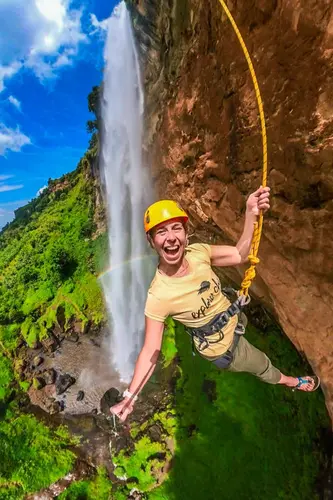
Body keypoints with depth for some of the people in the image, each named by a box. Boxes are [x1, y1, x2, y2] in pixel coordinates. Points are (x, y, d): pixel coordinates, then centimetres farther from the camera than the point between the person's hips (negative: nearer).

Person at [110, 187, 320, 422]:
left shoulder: (198, 252, -25)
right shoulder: (158, 296, -38)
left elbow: (240, 254, -15)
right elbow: (151, 350, -30)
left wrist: (251, 214, -29)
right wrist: (130, 397, -38)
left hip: (233, 321, 6)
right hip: (223, 347, -5)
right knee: (263, 365, 22)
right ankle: (291, 381, 57)